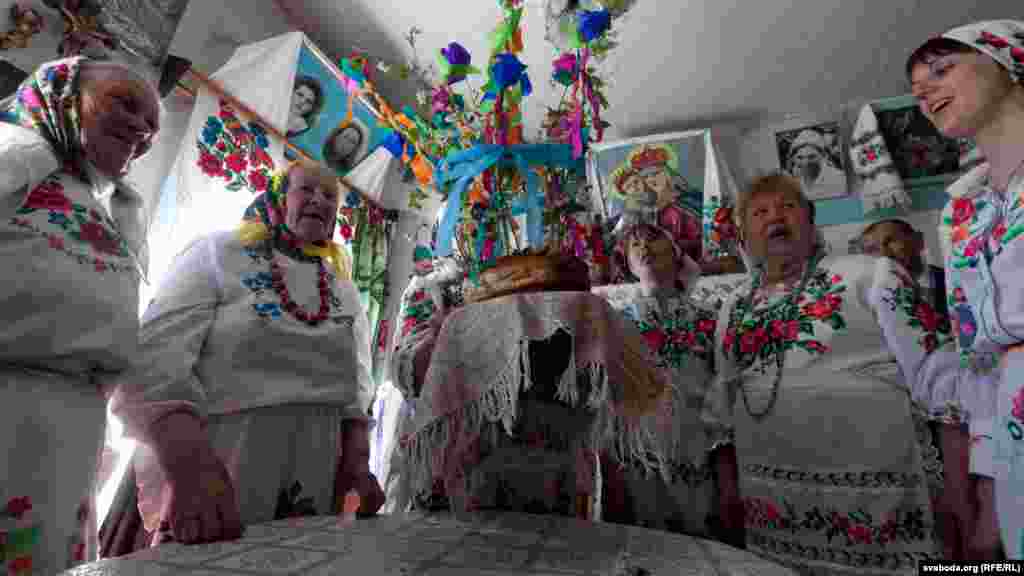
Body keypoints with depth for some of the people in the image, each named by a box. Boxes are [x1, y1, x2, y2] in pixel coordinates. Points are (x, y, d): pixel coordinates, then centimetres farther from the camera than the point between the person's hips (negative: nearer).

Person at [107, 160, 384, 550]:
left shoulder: (346, 291, 10)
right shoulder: (219, 254, -1)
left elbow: (355, 390, 10)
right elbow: (152, 362, -13)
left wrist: (357, 464, -4)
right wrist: (191, 465, -27)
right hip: (217, 465, -3)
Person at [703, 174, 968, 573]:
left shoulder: (869, 274, -3)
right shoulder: (732, 311, 7)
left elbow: (939, 373, -6)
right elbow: (720, 407, 10)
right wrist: (727, 485, 6)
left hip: (876, 496, -3)